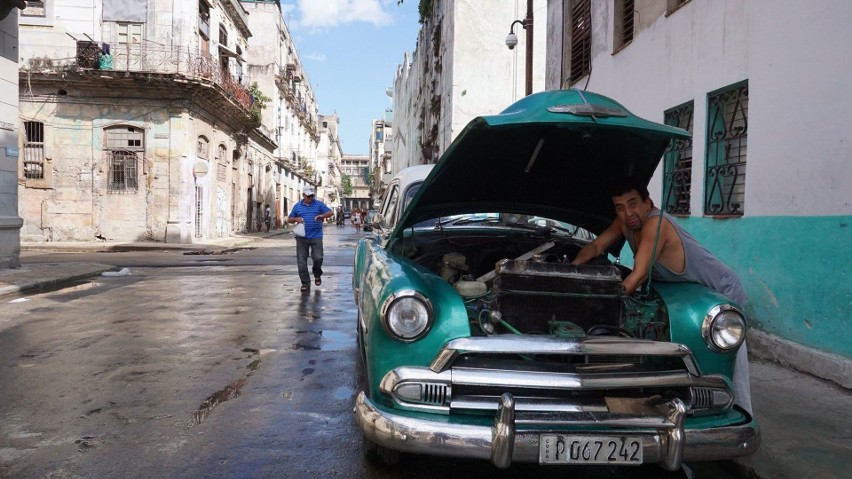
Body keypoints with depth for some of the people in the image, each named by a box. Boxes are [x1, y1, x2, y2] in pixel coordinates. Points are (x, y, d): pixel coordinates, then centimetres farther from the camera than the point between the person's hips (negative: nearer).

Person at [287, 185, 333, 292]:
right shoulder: (297, 206, 12)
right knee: (301, 261, 1)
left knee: (318, 258, -6)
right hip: (302, 238, 2)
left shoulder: (318, 204, 6)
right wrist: (296, 219, -6)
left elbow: (330, 212, -4)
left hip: (316, 236, -2)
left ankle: (317, 275, 25)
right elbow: (289, 219, 16)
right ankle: (305, 283, 10)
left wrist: (321, 216, -23)